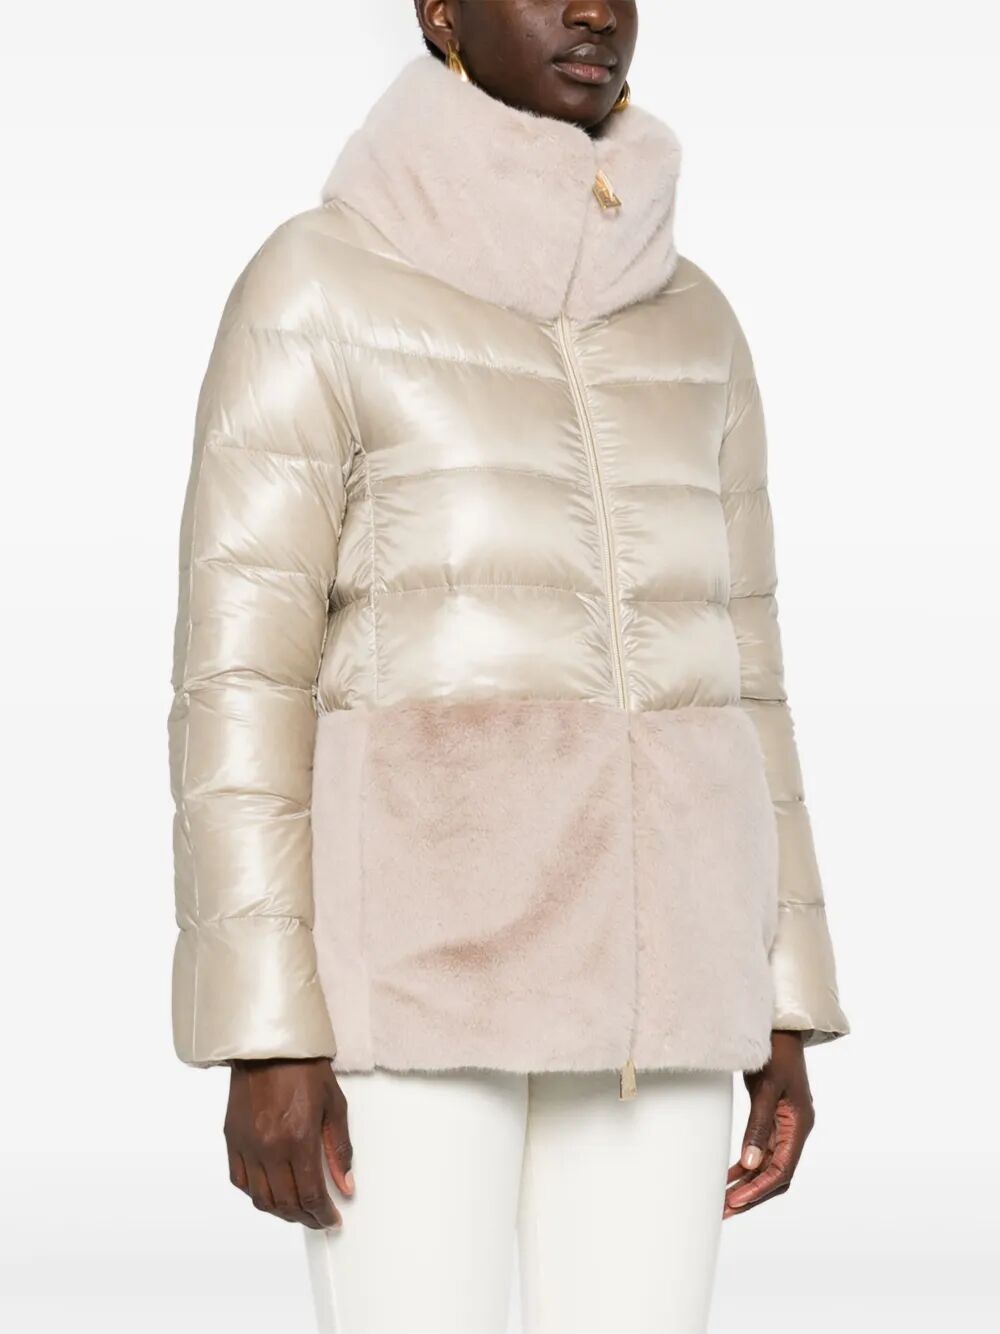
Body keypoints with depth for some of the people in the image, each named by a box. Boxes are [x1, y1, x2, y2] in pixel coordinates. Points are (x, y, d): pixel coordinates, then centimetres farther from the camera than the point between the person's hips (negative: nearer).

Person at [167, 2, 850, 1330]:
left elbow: (729, 673, 14)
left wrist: (782, 1014, 11)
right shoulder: (312, 291, -3)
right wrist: (265, 1036, -14)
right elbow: (241, 672, -8)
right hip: (413, 924, -5)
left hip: (628, 937, 5)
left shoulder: (688, 323, 14)